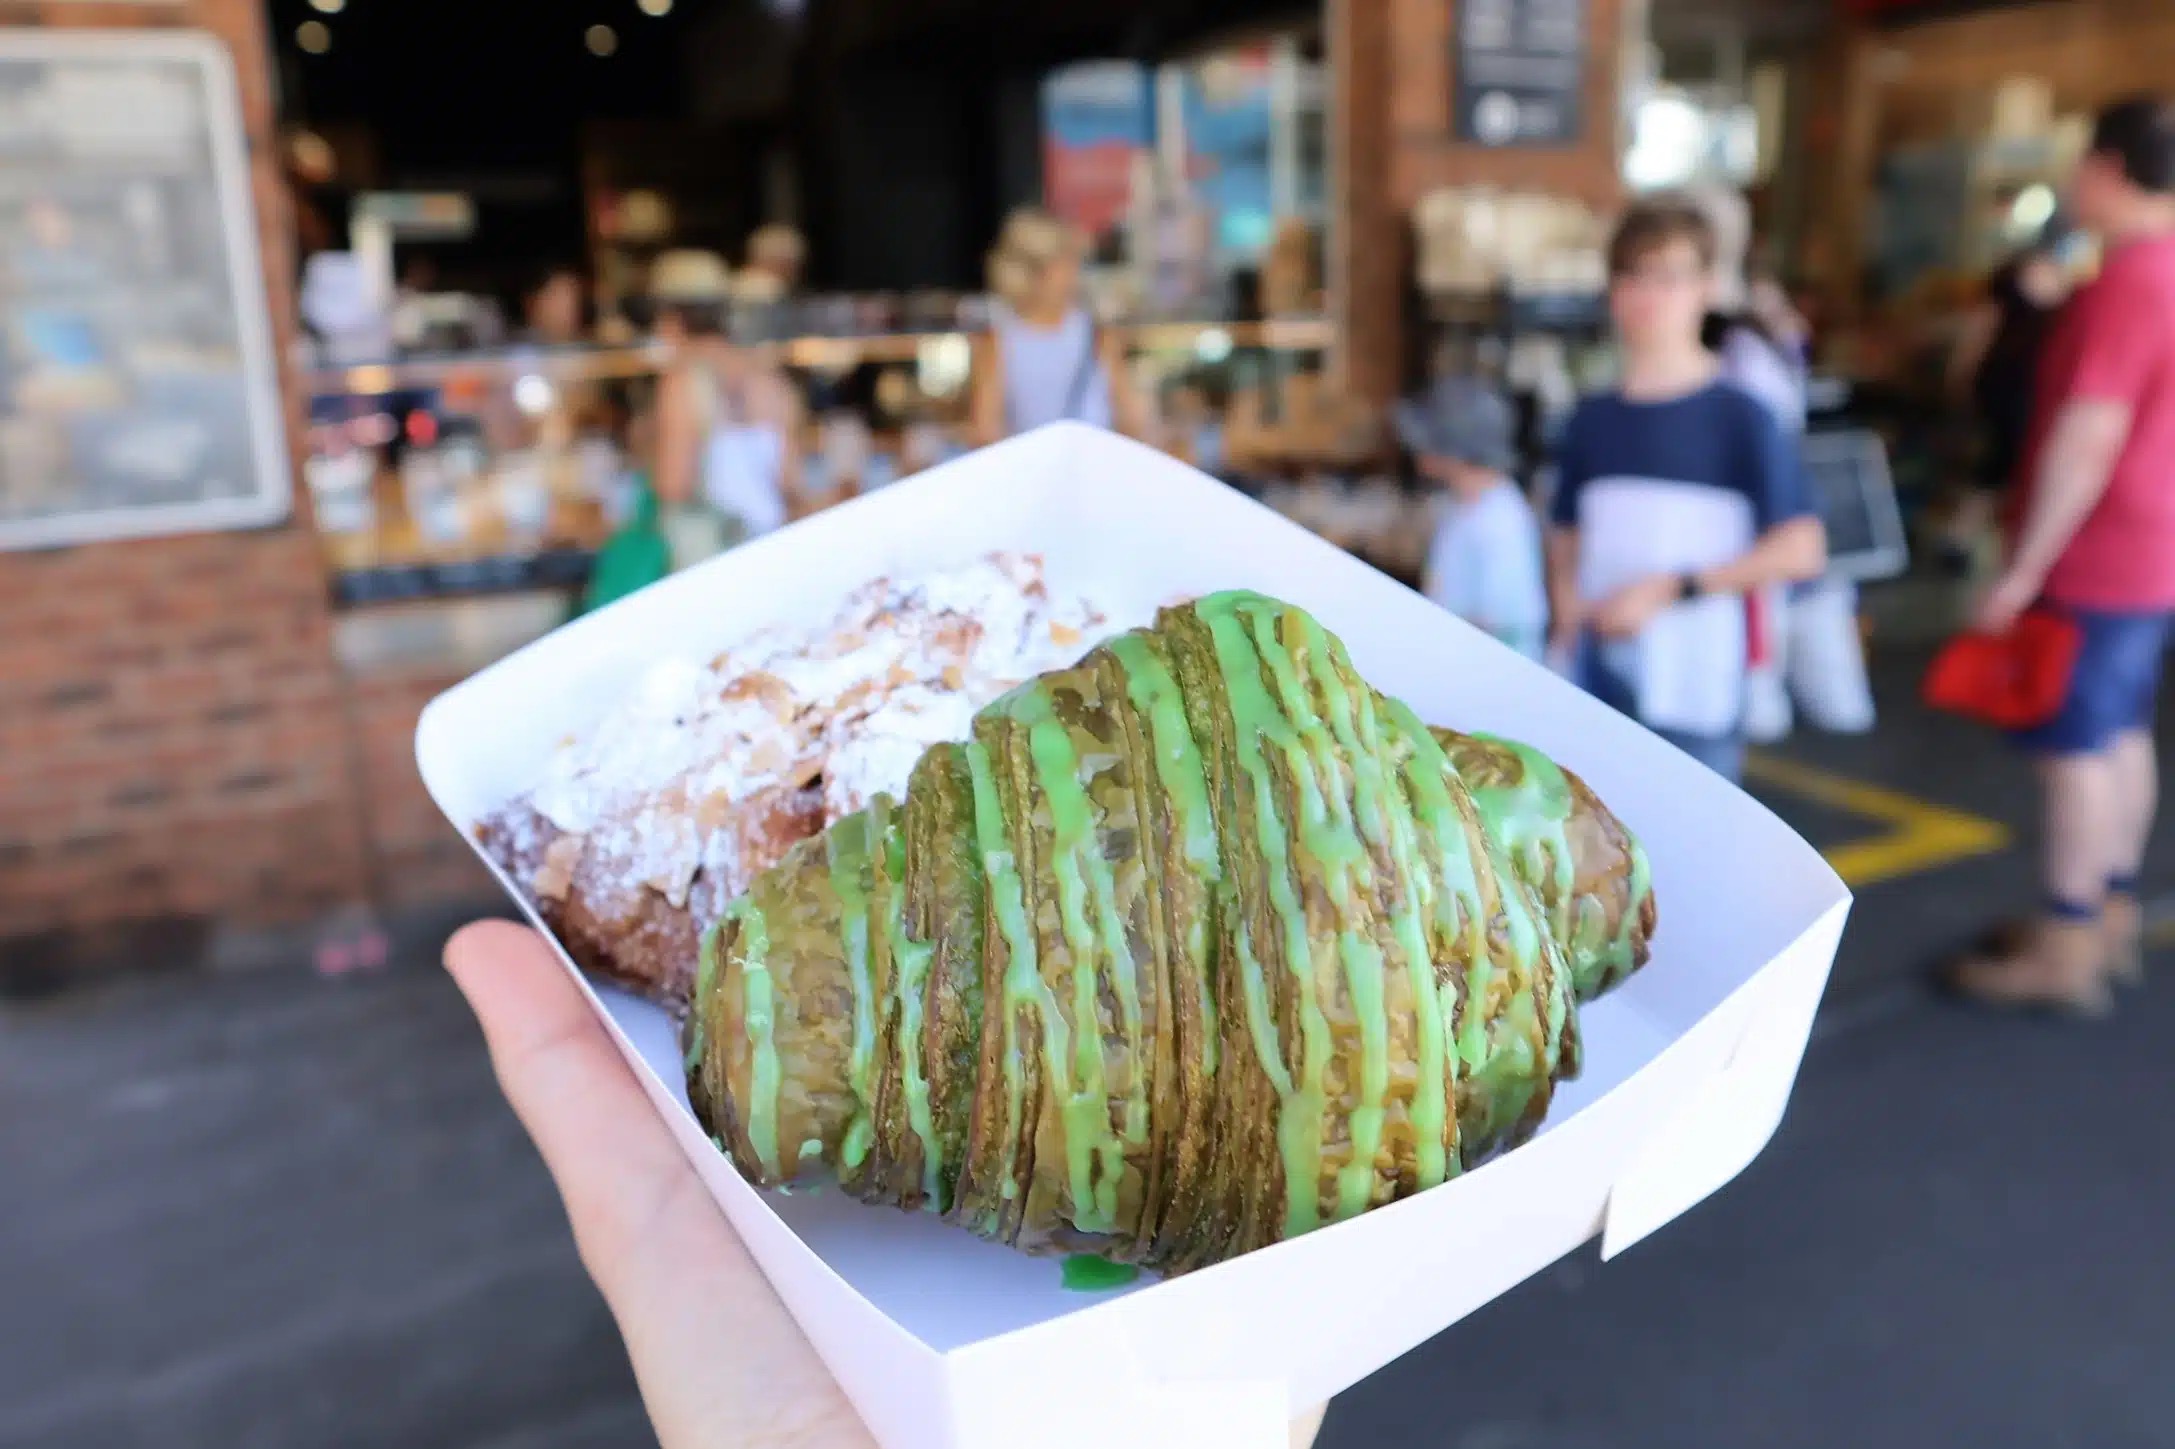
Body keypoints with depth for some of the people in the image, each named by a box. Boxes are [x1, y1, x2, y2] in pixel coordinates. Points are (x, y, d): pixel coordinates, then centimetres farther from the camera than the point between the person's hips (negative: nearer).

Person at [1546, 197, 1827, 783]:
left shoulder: (1738, 417, -5)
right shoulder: (1591, 419, 10)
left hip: (1692, 697, -4)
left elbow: (1802, 549, -9)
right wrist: (1566, 623, -1)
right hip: (1594, 693, 4)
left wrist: (1673, 588, -13)